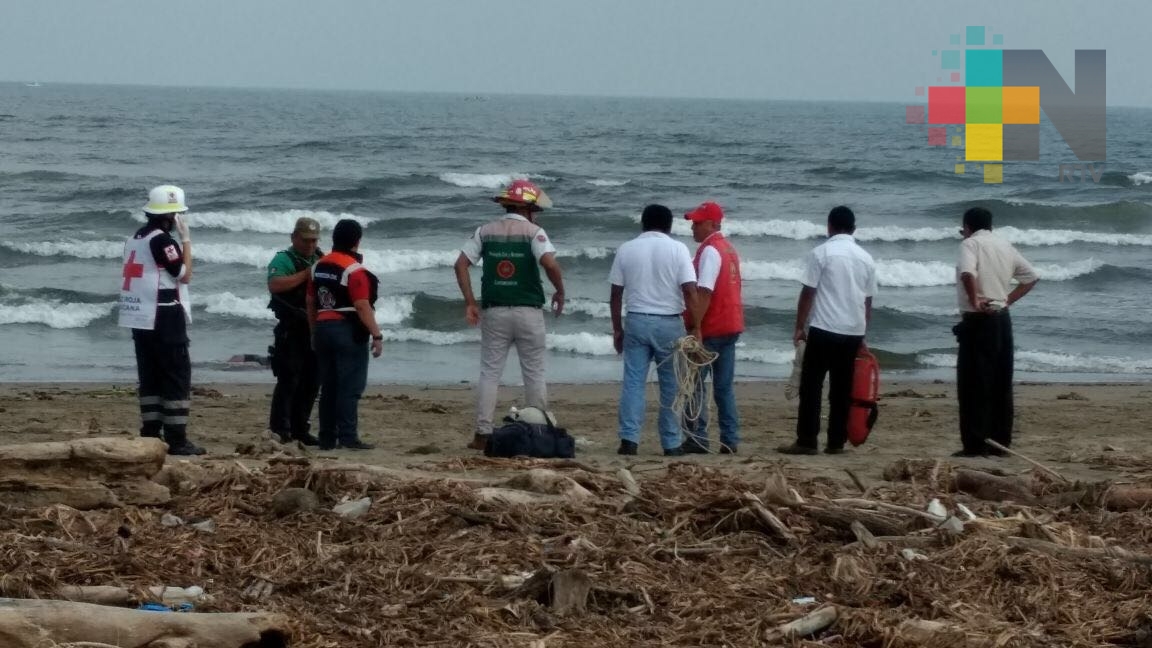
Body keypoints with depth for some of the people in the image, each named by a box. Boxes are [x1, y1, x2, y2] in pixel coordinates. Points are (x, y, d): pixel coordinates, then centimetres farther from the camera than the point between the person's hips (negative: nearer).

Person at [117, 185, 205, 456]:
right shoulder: (162, 239, -15)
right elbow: (184, 275, -11)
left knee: (150, 377, 12)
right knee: (177, 377, -5)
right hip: (164, 320, -9)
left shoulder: (135, 238, 13)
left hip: (140, 319, 9)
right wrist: (186, 240, -6)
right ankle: (176, 440, -9)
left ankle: (150, 434, 11)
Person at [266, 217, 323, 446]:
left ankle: (300, 429, 16)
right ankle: (280, 428, -7)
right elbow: (274, 285, -22)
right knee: (289, 380, -9)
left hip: (315, 330, 7)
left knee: (311, 382, 9)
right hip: (292, 330, -7)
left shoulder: (320, 259, 17)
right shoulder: (284, 259, -5)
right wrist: (305, 274, -23)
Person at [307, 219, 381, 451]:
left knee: (328, 387, 10)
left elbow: (311, 303, 16)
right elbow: (362, 307, -18)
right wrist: (377, 336, -14)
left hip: (323, 328, 7)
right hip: (348, 330, -7)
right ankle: (348, 437, -10)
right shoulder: (354, 270, -13)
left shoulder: (319, 266, 10)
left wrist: (314, 332, 24)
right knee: (350, 387, -6)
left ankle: (327, 438, 11)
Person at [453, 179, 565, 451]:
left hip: (494, 312, 3)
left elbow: (461, 265, 0)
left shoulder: (485, 231, 6)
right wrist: (560, 292, -4)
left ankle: (483, 434, -1)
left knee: (489, 373, 6)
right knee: (534, 374, 8)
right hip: (528, 311, -3)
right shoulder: (533, 232, -5)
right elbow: (550, 263, -20)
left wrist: (470, 303, 2)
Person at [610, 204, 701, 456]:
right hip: (669, 323, -2)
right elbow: (690, 291, -10)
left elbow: (616, 293, 5)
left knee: (633, 381, 3)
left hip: (636, 321, 2)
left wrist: (617, 329, 13)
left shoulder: (626, 250, 4)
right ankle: (671, 443, 8)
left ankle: (629, 439, -7)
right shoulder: (677, 249, -3)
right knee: (671, 385, 6)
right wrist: (695, 328, -5)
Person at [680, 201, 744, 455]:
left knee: (693, 383, -3)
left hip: (711, 329, -9)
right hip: (731, 326, 9)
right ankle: (730, 441, 7)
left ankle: (697, 439, -6)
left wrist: (694, 326, -24)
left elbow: (705, 292, -22)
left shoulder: (709, 251, -15)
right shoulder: (729, 248, 15)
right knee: (724, 387, 10)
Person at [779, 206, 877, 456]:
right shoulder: (866, 259, 9)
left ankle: (806, 442, -4)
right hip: (853, 331, 4)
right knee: (842, 389, 9)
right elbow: (868, 301, 14)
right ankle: (836, 442, 8)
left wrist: (800, 327, 1)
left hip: (824, 330, -4)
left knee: (811, 387, 0)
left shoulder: (821, 253, -5)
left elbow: (808, 293, -6)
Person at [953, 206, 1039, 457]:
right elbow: (1031, 277, 20)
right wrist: (1008, 300, 14)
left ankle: (974, 444, -6)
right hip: (1002, 320, 7)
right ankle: (1000, 442, 13)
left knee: (973, 385, -4)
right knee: (1001, 385, 10)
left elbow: (967, 273, -28)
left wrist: (974, 301, -18)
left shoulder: (970, 244, -7)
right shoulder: (1005, 246, 14)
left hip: (978, 321, -7)